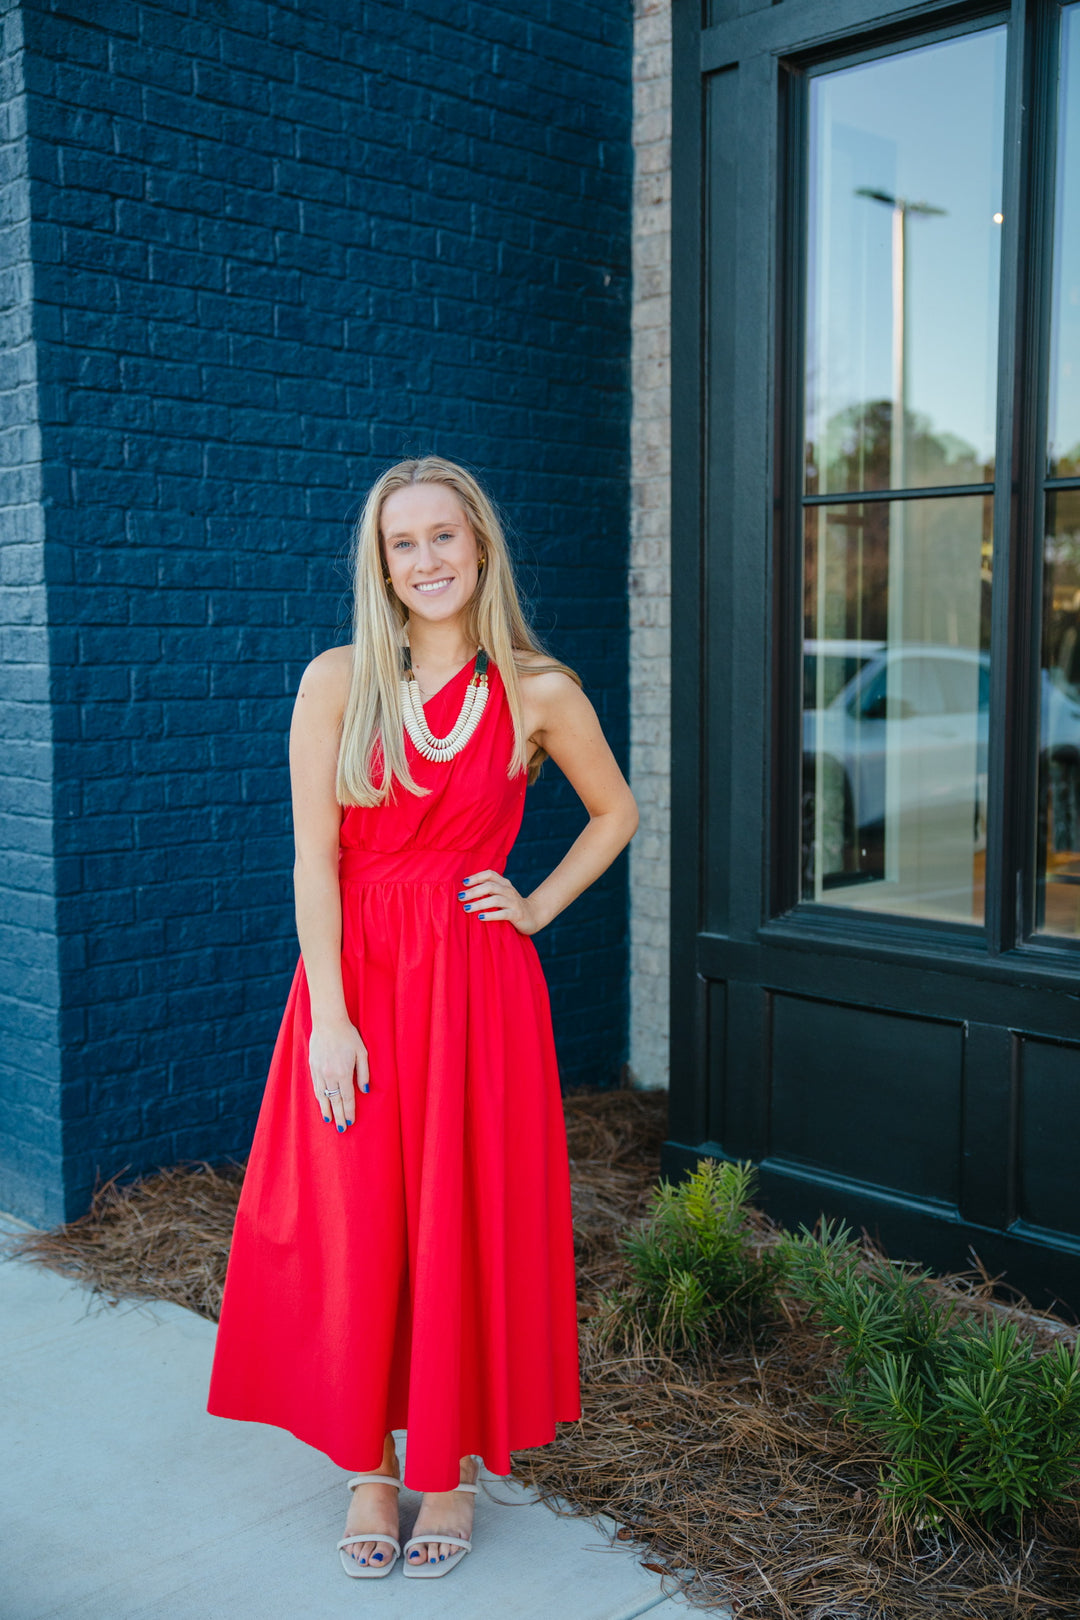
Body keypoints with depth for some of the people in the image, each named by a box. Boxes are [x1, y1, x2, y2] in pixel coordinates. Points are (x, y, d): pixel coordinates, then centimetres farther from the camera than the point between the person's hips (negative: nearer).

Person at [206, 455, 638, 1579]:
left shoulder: (539, 694, 0)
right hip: (354, 975, 0)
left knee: (464, 1226, 6)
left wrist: (540, 907, 3)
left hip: (476, 986, 0)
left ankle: (450, 1470, 26)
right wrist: (328, 1017, -10)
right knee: (352, 1229, 5)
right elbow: (314, 857, -5)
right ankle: (368, 1469, 25)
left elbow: (615, 813, 15)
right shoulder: (337, 681, -1)